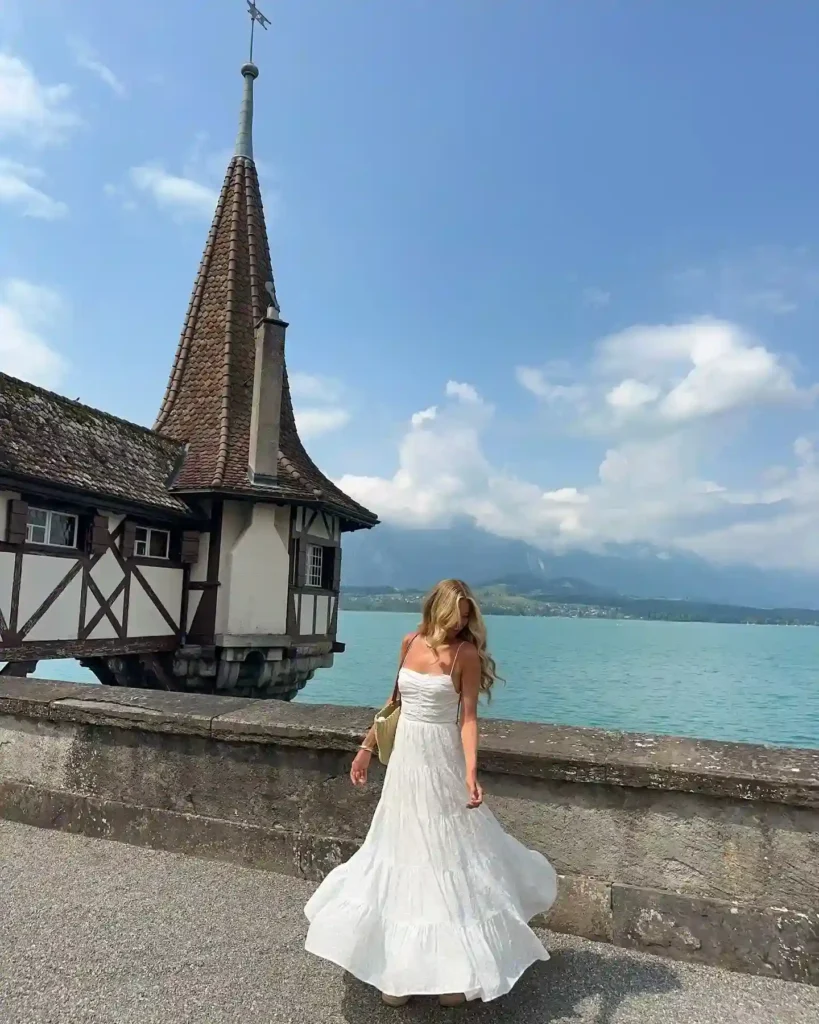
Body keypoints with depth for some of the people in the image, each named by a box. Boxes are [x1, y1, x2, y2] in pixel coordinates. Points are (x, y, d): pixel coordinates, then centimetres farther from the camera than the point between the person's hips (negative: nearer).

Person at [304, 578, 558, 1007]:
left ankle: (456, 965, 24)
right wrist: (367, 746, 15)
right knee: (403, 854, 14)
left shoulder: (466, 653, -13)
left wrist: (471, 771, -28)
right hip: (404, 758, 5)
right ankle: (401, 964, 31)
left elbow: (468, 717, -15)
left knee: (447, 856, 5)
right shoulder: (410, 643, 1)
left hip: (442, 763, -5)